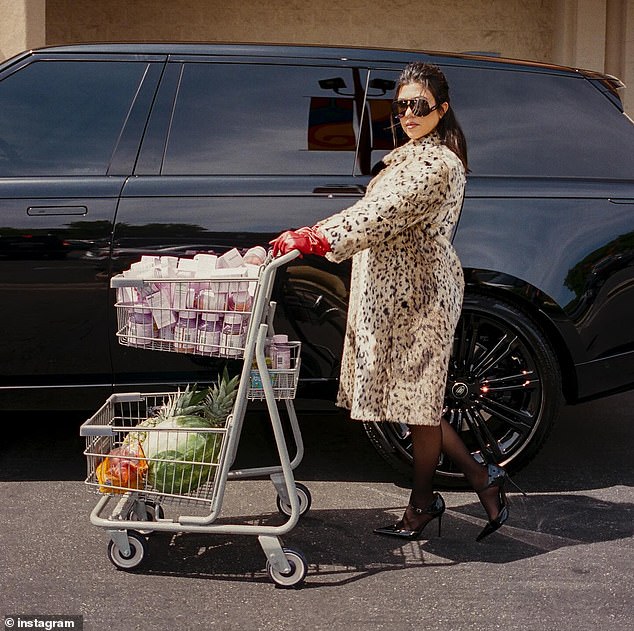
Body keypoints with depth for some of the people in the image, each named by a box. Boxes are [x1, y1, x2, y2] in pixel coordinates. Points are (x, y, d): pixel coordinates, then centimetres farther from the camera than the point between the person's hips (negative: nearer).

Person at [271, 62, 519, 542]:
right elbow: (378, 212, 18)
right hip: (395, 293, 10)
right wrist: (316, 233, 8)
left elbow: (385, 214, -26)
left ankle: (422, 505, 17)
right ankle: (483, 479, 21)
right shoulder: (412, 156, 19)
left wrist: (319, 238, -31)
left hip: (417, 296, -10)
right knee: (416, 400, 12)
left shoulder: (438, 163, -15)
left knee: (417, 402, 1)